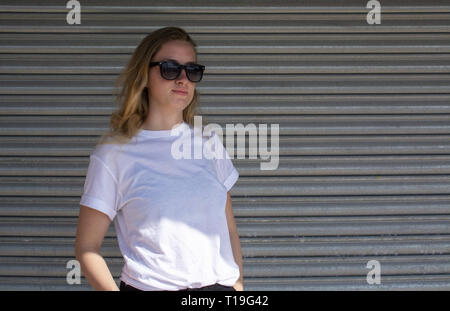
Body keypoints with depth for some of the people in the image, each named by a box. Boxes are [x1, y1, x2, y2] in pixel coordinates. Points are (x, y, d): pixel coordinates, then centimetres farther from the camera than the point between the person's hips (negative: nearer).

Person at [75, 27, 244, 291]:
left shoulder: (208, 144, 9)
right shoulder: (114, 153, -4)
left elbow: (229, 229, 13)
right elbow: (87, 247, -5)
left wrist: (239, 286, 5)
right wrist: (112, 290, -18)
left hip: (219, 283, 4)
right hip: (149, 285, -4)